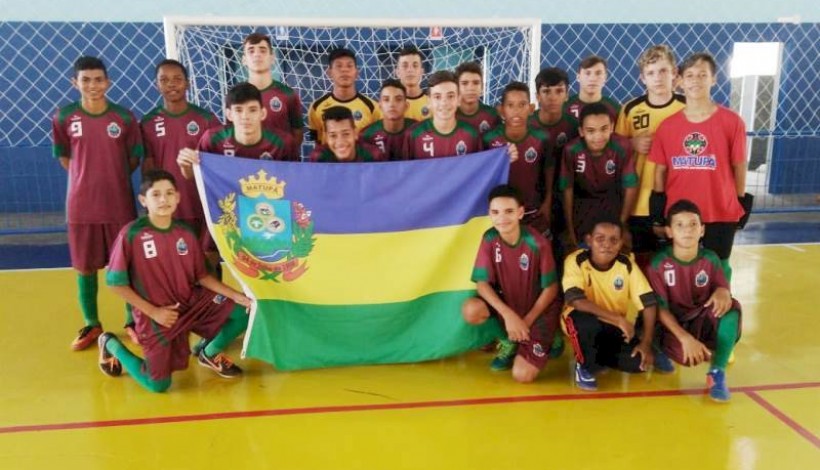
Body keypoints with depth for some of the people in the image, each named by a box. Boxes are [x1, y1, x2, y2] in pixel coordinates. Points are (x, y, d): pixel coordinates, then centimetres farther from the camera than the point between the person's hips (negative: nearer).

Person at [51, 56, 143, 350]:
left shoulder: (124, 117, -4)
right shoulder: (64, 117, -3)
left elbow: (135, 158, 5)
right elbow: (64, 157, 7)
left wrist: (112, 178, 1)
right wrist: (88, 178, 1)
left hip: (119, 204, 0)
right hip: (80, 206, 1)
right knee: (85, 266, 10)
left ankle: (132, 320, 25)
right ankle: (91, 324, 27)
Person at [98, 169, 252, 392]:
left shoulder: (186, 233, -2)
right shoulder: (131, 234, -17)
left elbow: (201, 276, 3)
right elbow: (115, 282, -12)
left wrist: (236, 296, -8)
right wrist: (152, 311, -14)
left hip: (191, 303, 4)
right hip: (155, 315, -4)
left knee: (243, 312, -10)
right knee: (158, 385, -1)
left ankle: (209, 353, 19)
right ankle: (110, 344, 26)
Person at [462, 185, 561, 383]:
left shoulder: (537, 243, -23)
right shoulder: (489, 239, -13)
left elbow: (551, 288, -13)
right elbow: (482, 282, -15)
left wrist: (526, 321, -15)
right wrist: (508, 315, -27)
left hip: (539, 308, -4)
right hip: (506, 303, 4)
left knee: (523, 375, -18)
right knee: (471, 310, -29)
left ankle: (544, 339, 17)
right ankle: (511, 341, 3)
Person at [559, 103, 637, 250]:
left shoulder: (622, 147, -29)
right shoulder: (571, 150, -28)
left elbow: (631, 187, -15)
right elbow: (567, 189, -15)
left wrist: (622, 225, -10)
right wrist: (570, 230, -9)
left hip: (612, 201, 0)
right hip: (582, 202, 0)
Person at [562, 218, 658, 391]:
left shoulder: (627, 265, -12)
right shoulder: (576, 261, -21)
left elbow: (648, 303, -9)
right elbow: (576, 301, -32)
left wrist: (646, 343, -18)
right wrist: (619, 319, -35)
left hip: (613, 327, 4)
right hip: (584, 321, -3)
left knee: (638, 361, -19)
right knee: (589, 322, -38)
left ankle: (597, 356, 11)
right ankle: (584, 365, -8)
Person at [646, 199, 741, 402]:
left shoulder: (710, 259, -4)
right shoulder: (658, 264, -14)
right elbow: (660, 309, -16)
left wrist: (722, 292, -31)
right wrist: (685, 338, -30)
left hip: (704, 322, 2)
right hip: (673, 325, -2)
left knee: (731, 307, -28)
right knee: (688, 356, -33)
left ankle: (717, 372, -17)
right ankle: (660, 350, 7)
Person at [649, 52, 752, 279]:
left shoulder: (732, 121, -6)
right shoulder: (667, 125, -1)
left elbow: (738, 165, -1)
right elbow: (660, 169, 3)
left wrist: (741, 202, 2)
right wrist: (659, 207, 3)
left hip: (721, 213, -1)